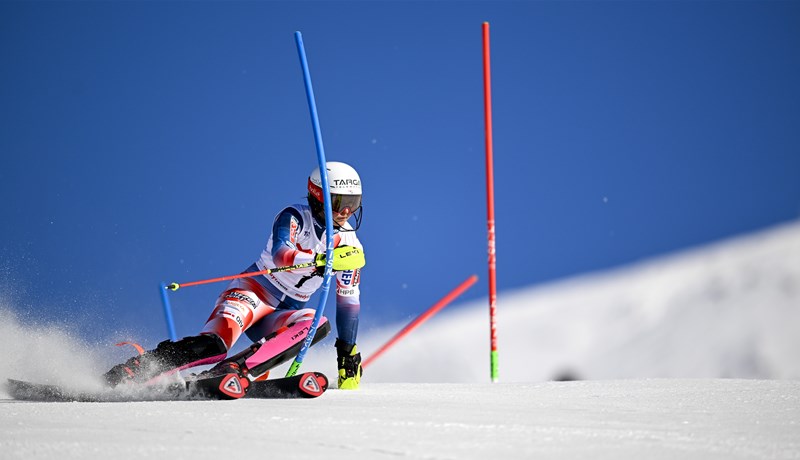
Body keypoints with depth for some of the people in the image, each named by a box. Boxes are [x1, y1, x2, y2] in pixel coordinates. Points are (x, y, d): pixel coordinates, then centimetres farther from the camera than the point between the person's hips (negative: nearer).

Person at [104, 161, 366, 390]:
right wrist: (321, 261, -48)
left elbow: (349, 302, 9)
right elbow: (280, 254, -32)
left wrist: (348, 353, 6)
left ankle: (236, 369, -39)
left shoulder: (350, 247, 2)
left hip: (281, 316, 5)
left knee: (317, 324, -31)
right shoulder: (295, 218, -12)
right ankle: (123, 375, -32)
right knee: (214, 343, -33)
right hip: (254, 290, -5)